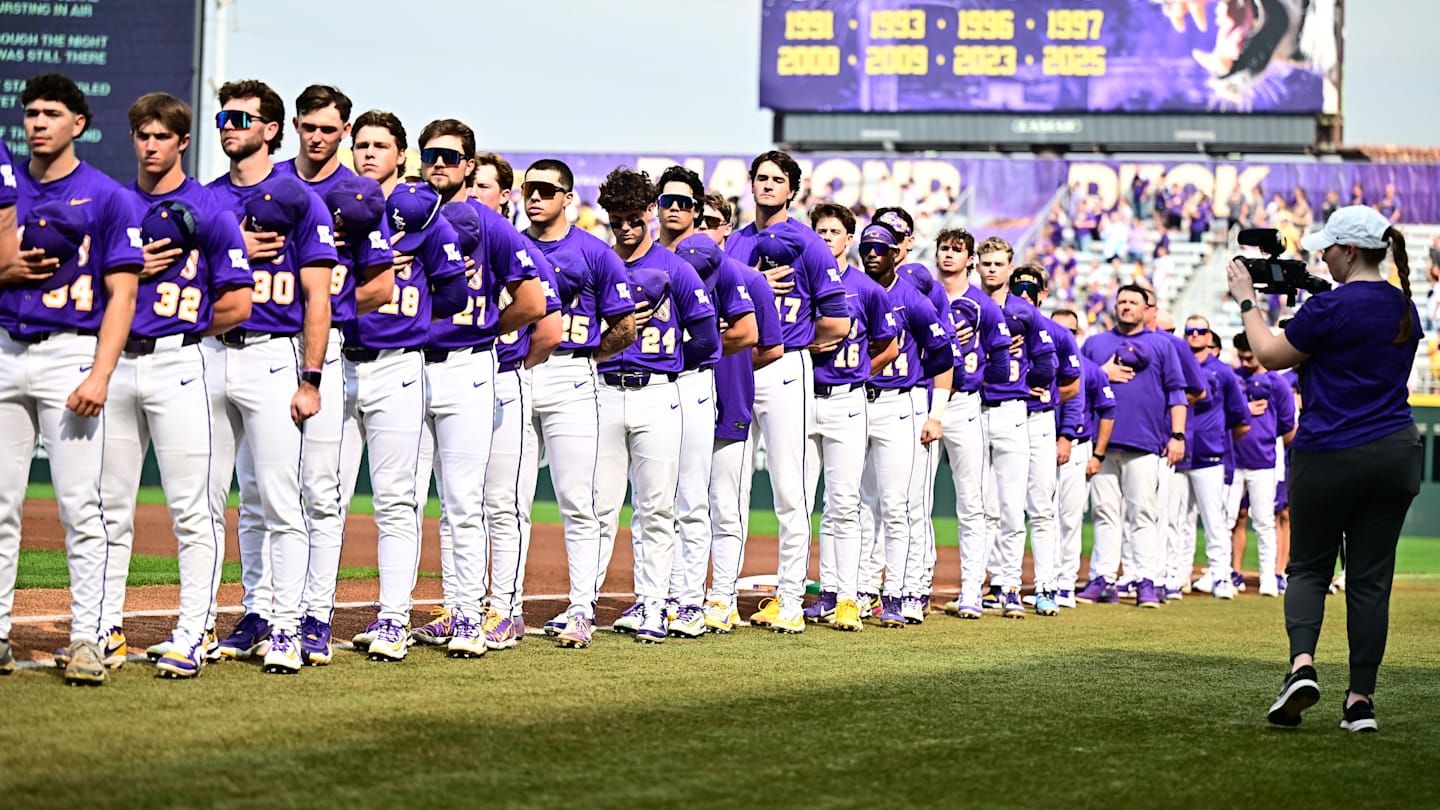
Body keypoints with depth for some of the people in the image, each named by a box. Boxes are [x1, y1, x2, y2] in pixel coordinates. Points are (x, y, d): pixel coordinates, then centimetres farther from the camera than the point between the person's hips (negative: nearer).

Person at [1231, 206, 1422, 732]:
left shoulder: (1331, 306, -13)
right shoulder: (1404, 308, 9)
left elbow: (1271, 356, -4)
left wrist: (1246, 301, 8)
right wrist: (1299, 296, 23)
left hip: (1329, 457, -5)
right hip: (1395, 454, 5)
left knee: (1308, 566, 8)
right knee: (1370, 578, 6)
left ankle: (1302, 664, -14)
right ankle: (1360, 700, 4)